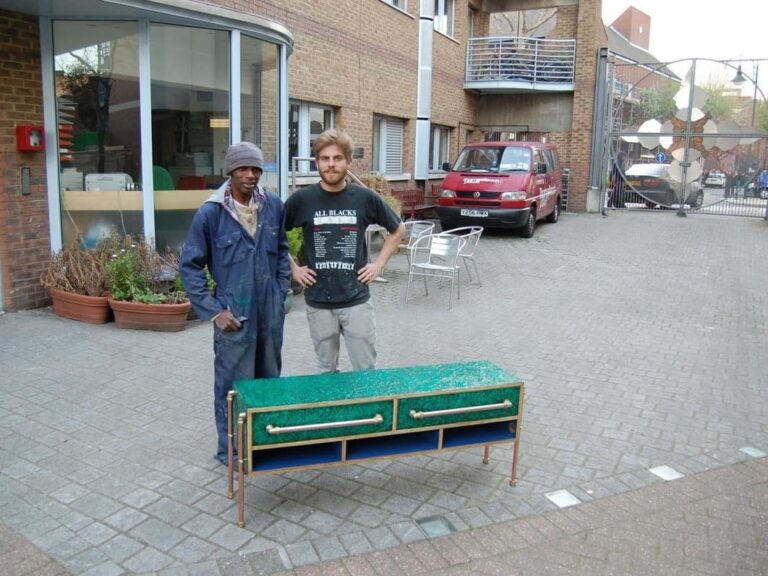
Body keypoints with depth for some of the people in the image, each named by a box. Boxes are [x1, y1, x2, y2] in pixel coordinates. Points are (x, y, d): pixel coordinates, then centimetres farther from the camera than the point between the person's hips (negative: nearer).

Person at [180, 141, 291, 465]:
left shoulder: (274, 206, 1)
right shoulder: (211, 213, -9)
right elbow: (190, 266, -4)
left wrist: (281, 291, 8)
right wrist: (213, 310, -8)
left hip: (270, 313, 4)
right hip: (234, 315, -4)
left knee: (270, 380, 16)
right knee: (233, 385, 6)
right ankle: (231, 450, 24)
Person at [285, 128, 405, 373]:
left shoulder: (366, 198, -4)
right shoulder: (301, 199, -5)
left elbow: (397, 230, 11)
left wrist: (378, 264, 3)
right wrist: (293, 268, 0)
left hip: (357, 300, 0)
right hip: (318, 302, 1)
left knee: (366, 370, 6)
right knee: (326, 371, 14)